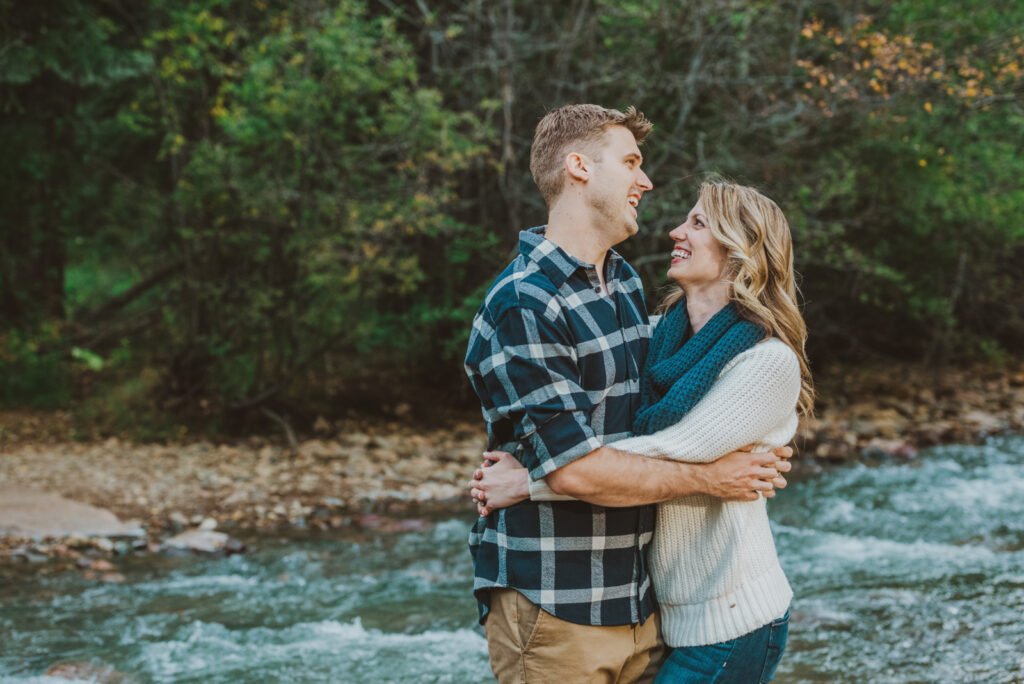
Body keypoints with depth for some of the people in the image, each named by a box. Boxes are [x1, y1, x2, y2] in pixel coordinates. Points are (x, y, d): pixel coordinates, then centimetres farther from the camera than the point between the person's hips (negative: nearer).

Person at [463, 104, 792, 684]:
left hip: (640, 603, 8)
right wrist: (708, 478, -12)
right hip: (553, 608, -8)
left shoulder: (627, 283, 14)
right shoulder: (522, 305, -16)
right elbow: (576, 469, -22)